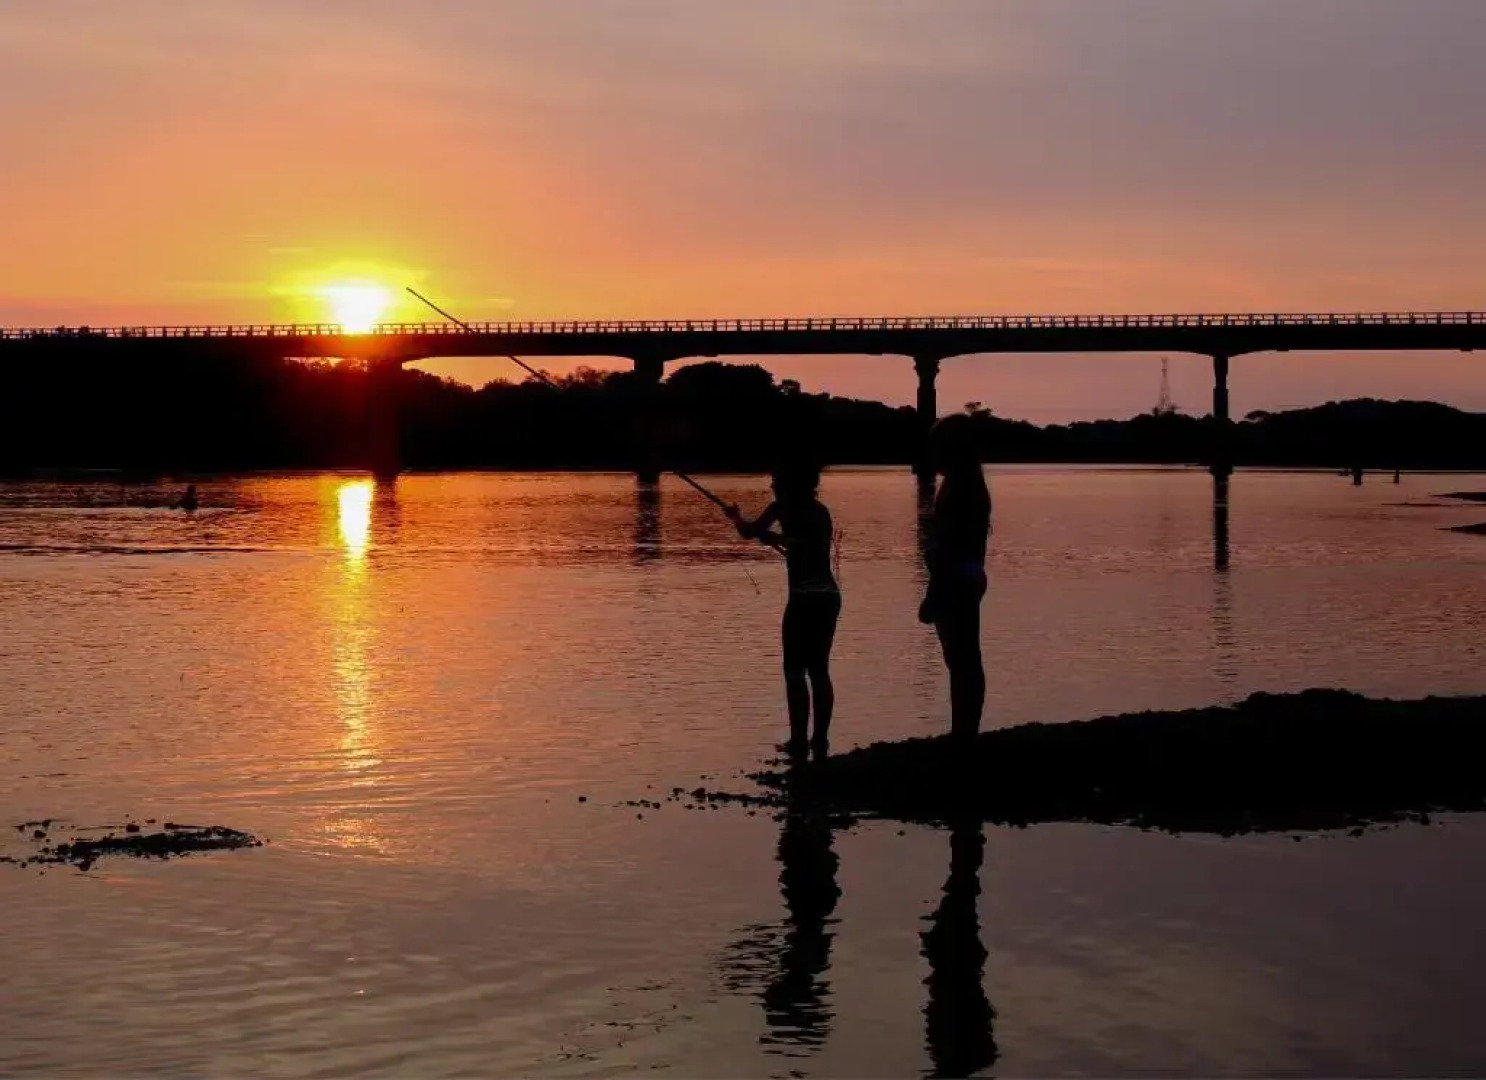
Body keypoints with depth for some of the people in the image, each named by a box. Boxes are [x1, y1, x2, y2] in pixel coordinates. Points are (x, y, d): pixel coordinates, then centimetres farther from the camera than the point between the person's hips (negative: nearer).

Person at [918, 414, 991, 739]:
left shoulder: (955, 487, -17)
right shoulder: (974, 485, 13)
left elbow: (945, 548, -20)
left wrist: (932, 597, -18)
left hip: (953, 582, -10)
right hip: (971, 578, 10)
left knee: (960, 663, -7)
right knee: (967, 661, 13)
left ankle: (963, 733, -4)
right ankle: (967, 731, 19)